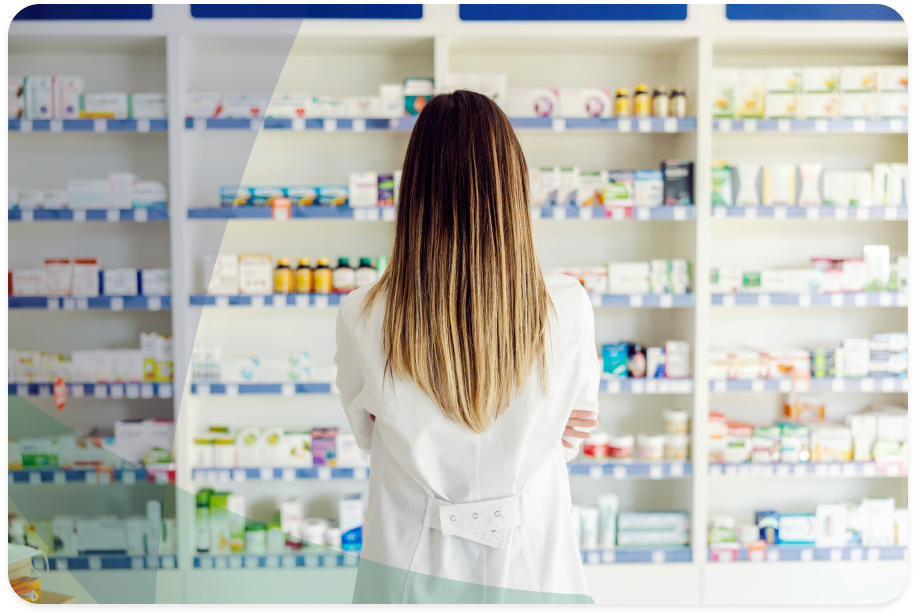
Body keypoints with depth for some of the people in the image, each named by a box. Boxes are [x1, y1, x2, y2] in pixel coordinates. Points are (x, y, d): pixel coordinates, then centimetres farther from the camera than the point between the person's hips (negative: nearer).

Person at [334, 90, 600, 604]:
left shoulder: (361, 319, -17)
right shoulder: (569, 308, -17)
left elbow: (368, 434, 1)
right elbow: (568, 441, -1)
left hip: (409, 573, 0)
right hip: (531, 573, 0)